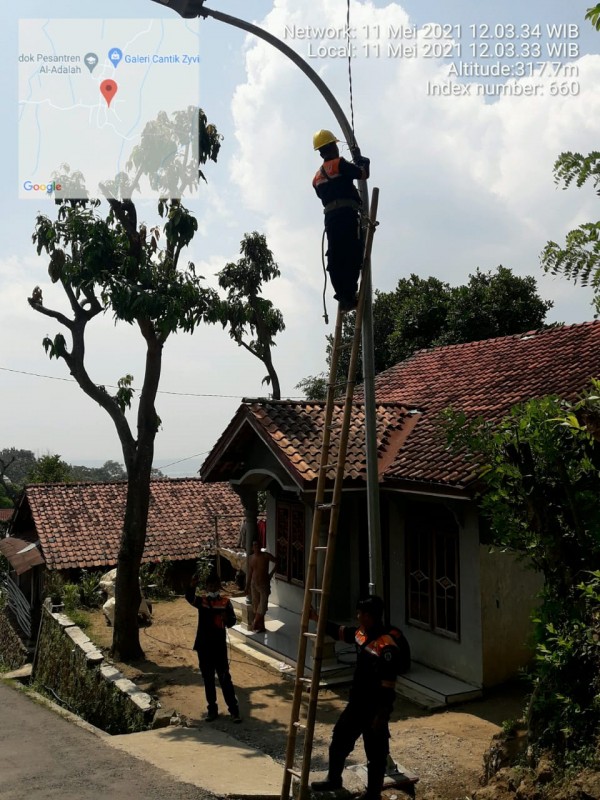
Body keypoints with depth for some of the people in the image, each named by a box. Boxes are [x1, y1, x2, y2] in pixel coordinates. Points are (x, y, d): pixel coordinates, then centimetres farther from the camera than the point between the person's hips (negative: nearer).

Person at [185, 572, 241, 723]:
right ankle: (212, 709, 23)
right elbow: (189, 598, -25)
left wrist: (227, 619, -38)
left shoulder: (225, 602, -3)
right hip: (203, 647, 2)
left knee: (225, 678, 1)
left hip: (219, 646, -2)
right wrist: (192, 586, -47)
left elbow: (232, 621, -13)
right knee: (208, 679, 12)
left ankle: (234, 710, 8)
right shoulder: (201, 601, -1)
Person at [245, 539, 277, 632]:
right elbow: (249, 573, 10)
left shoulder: (266, 556, -7)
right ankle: (261, 626, 12)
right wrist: (247, 586, 10)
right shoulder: (251, 558, 5)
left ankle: (255, 624, -4)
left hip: (264, 584, -4)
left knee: (263, 604, -12)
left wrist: (271, 573, -9)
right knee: (256, 606, 5)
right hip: (254, 584, 4)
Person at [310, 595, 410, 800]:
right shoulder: (362, 633, -1)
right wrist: (318, 619, 15)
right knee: (339, 739, 24)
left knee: (376, 753, 9)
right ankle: (333, 779, 45)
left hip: (375, 708, -9)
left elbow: (387, 685, -25)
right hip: (356, 703, 10)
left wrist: (381, 714, -22)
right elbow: (340, 632, 18)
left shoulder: (388, 645, -27)